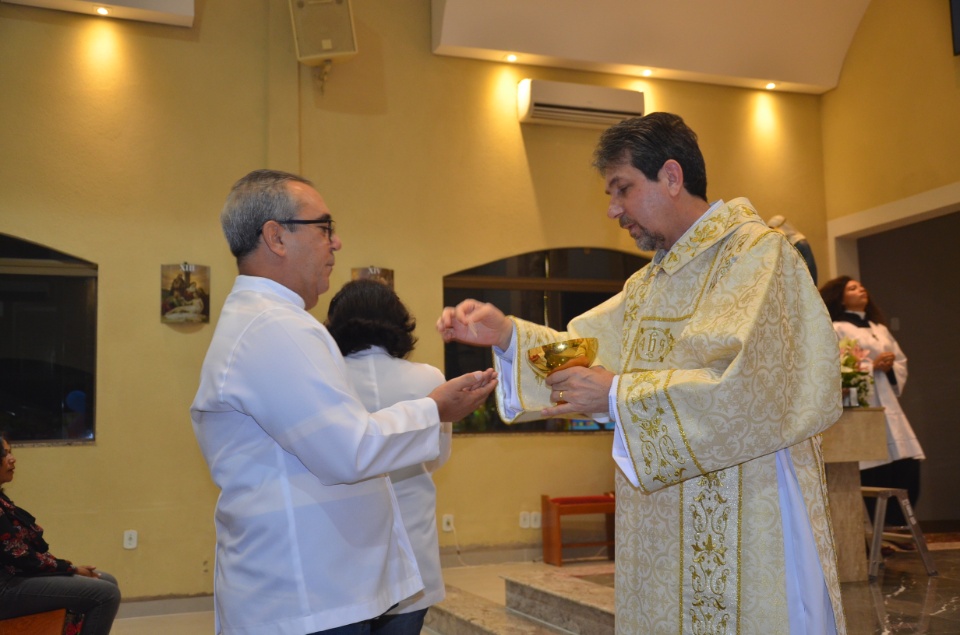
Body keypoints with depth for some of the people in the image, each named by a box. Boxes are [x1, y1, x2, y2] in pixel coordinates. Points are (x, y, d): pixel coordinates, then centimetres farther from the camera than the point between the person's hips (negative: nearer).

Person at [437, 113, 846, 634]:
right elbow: (584, 349, 13)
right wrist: (505, 333, -3)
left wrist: (619, 396, -20)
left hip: (745, 528, -8)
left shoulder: (756, 253, -13)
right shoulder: (650, 284, 16)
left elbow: (746, 390, -25)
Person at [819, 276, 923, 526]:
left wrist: (890, 367, -1)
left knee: (907, 468, 1)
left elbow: (902, 361, 20)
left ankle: (896, 528, 13)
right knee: (874, 477, -9)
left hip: (889, 408, 7)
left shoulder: (879, 328, 22)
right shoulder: (836, 329, -1)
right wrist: (873, 366, -14)